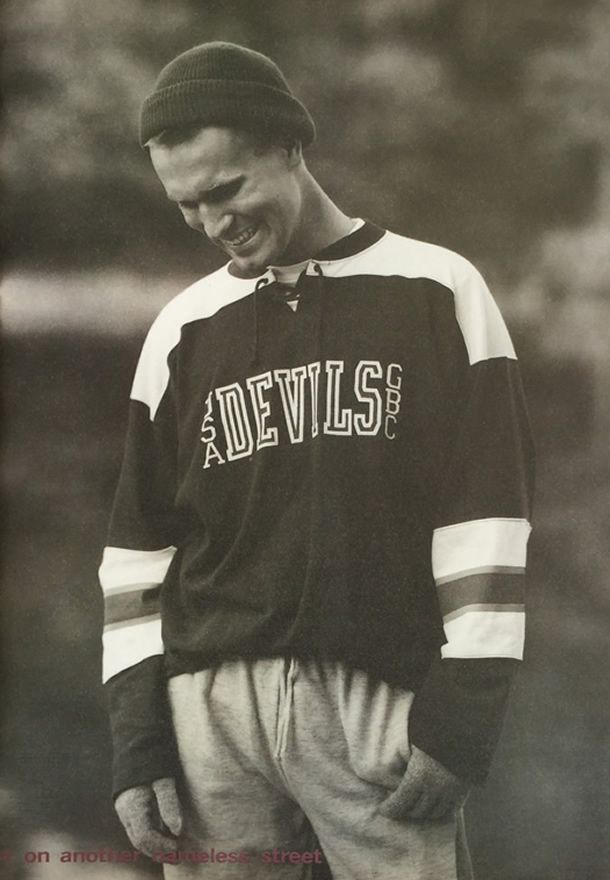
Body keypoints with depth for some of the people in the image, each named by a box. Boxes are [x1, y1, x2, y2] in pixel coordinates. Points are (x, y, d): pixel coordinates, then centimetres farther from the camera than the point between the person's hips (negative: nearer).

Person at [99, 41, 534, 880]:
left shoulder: (436, 293, 4)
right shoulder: (182, 331, 13)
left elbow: (486, 512, 0)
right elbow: (141, 541, 14)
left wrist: (462, 709, -6)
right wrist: (136, 728, 5)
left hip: (384, 701, -3)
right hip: (210, 704, 3)